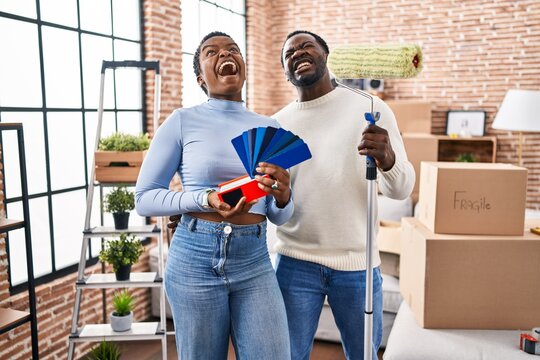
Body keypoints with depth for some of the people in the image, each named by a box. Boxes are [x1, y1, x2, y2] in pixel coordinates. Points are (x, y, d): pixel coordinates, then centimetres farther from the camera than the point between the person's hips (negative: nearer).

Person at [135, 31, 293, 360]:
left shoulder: (270, 128, 5)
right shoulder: (183, 121, -4)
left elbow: (279, 217, 10)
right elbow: (145, 198, -3)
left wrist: (283, 196, -14)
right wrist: (205, 199, -18)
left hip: (255, 262, 3)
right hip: (196, 259, -2)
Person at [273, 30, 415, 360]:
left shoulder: (370, 109, -4)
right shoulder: (277, 124, 2)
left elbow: (401, 189, -9)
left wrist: (387, 159, -31)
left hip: (357, 262, -1)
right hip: (295, 263, 1)